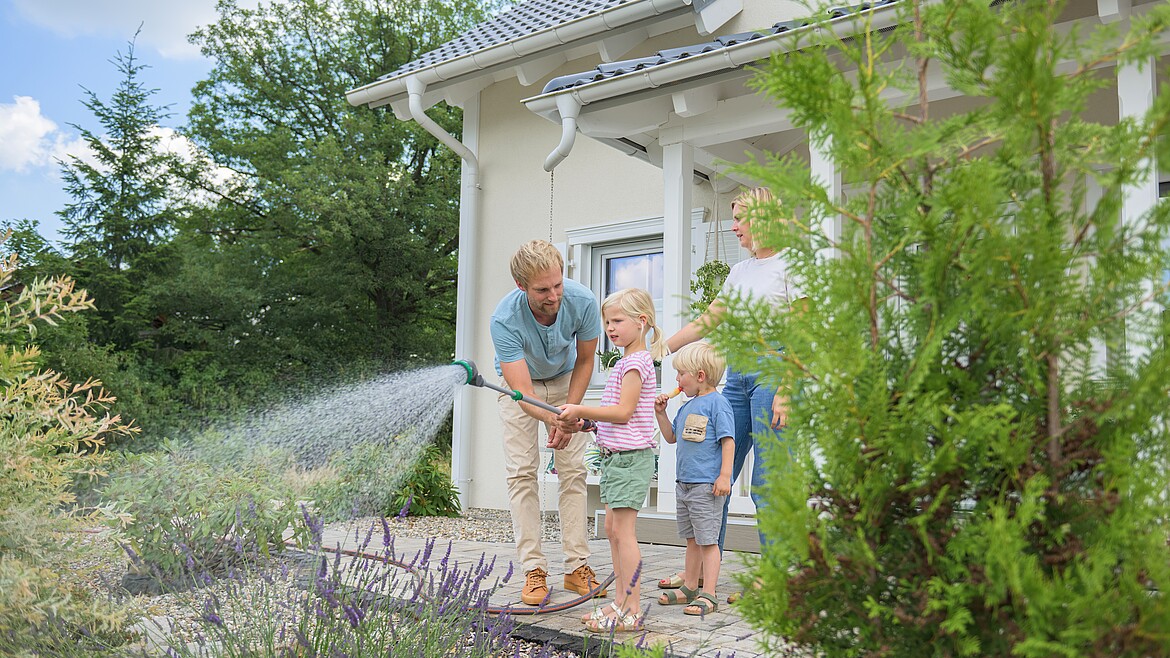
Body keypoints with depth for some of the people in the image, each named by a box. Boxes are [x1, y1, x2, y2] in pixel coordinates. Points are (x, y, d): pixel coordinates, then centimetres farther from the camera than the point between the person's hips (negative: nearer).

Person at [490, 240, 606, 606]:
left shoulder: (583, 301, -30)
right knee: (522, 471, -10)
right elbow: (521, 390, -40)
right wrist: (553, 419, -58)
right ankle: (533, 570, -5)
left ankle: (577, 566, 1)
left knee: (573, 469, -4)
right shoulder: (505, 319, -37)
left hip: (565, 381, 2)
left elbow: (584, 361, -11)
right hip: (520, 383, -2)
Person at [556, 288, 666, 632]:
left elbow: (623, 412, -21)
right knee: (613, 529, 13)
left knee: (623, 531, -8)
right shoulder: (625, 361, 18)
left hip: (631, 457, -10)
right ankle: (621, 601, 20)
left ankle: (632, 611, -3)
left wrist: (580, 410, -20)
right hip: (616, 456, 10)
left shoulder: (636, 362, -13)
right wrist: (583, 421, 10)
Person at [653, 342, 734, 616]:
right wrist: (661, 413, 13)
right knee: (692, 539, 17)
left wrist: (724, 475, -19)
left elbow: (728, 441, -14)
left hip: (706, 485, -9)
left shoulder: (716, 402, -10)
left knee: (707, 540, -5)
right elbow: (671, 437, 26)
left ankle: (708, 595, 0)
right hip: (683, 482, 9)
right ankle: (689, 588, 26)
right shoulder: (687, 406, 16)